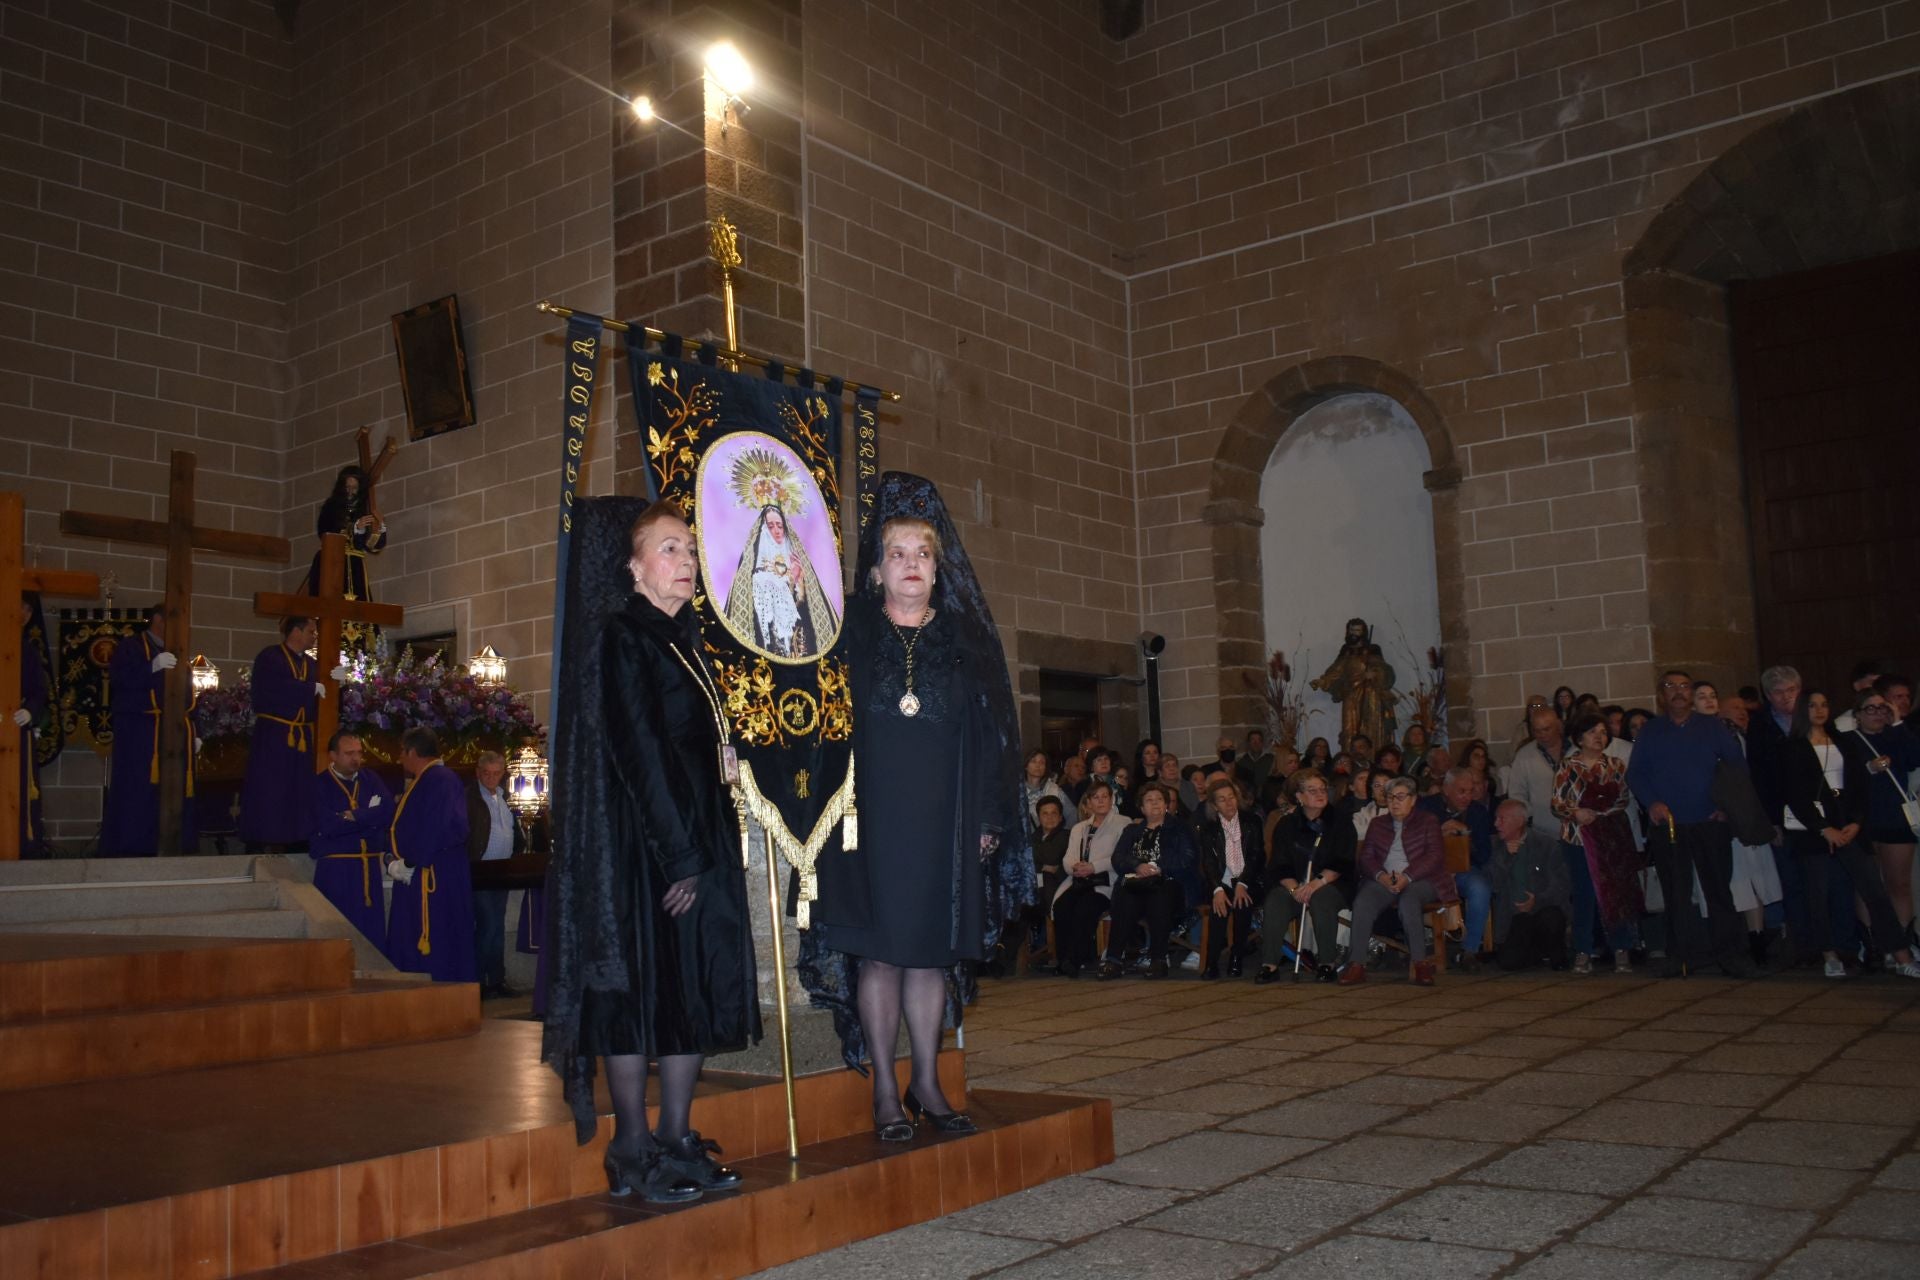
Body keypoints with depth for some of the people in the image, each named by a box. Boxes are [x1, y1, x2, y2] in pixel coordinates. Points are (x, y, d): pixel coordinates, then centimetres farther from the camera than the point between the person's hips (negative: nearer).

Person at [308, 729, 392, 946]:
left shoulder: (371, 780, 11)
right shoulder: (317, 785, -2)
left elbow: (388, 813, -3)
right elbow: (327, 825, -15)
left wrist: (353, 816, -10)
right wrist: (369, 817, -6)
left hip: (370, 868, 4)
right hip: (335, 871, -3)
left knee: (372, 935, 3)